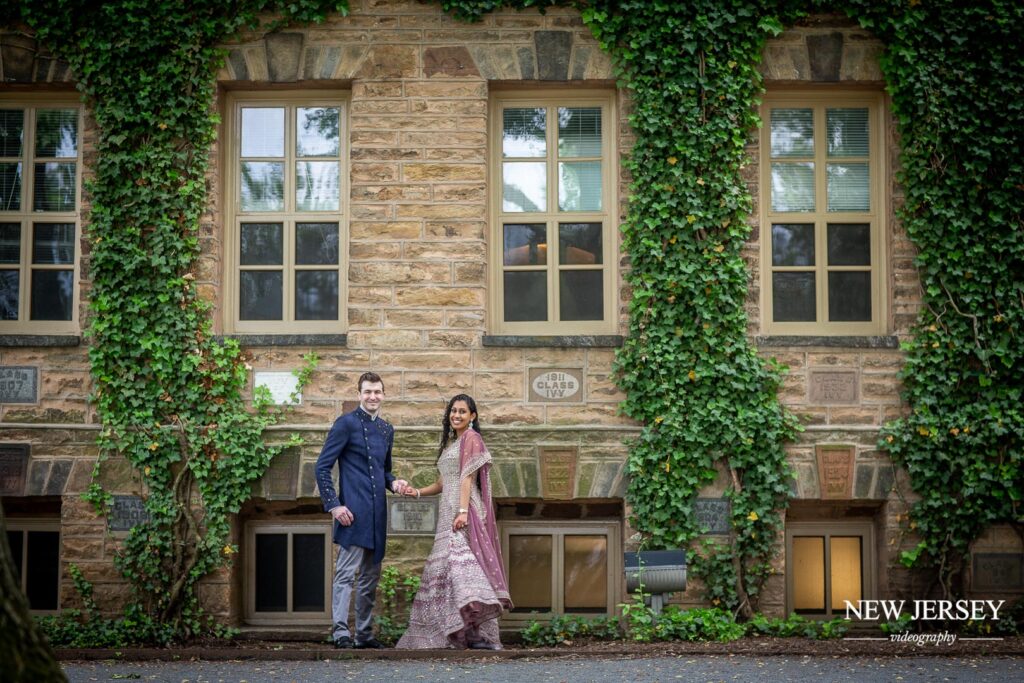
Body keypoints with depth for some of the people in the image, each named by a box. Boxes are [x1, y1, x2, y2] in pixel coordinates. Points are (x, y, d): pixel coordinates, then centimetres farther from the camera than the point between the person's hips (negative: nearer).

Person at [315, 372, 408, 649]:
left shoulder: (387, 429, 17)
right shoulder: (347, 423, -5)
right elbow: (323, 467, -7)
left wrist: (392, 482, 5)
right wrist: (334, 505, -15)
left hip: (377, 512, 8)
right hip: (353, 511, -8)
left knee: (371, 576, 12)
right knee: (346, 572, -11)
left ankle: (364, 634, 19)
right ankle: (340, 631, -12)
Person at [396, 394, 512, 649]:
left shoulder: (471, 438, -1)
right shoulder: (451, 443, 25)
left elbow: (467, 477, -11)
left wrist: (463, 511, -20)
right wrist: (418, 492, 10)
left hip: (463, 512, -9)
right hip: (448, 513, 9)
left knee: (459, 561, -22)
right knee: (443, 565, 3)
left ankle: (479, 633, -29)